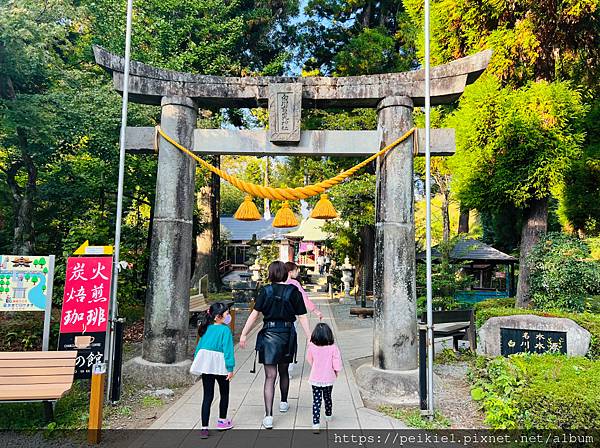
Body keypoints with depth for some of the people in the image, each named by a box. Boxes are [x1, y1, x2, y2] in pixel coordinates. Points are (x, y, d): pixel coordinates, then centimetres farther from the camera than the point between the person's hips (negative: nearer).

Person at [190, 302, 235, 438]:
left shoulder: (206, 329, 4)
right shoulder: (225, 330, -15)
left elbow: (199, 346, 10)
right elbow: (228, 349, -17)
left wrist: (197, 362, 20)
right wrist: (230, 368, -15)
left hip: (205, 365, 5)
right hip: (220, 366, -5)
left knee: (207, 396, 8)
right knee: (224, 394, 18)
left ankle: (204, 427, 5)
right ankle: (222, 422, 31)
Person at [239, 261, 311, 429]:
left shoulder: (266, 291, -6)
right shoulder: (294, 291, -3)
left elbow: (255, 313, -8)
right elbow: (302, 317, -4)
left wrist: (244, 334, -3)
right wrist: (310, 338, -2)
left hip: (269, 334, -2)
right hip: (288, 335, 2)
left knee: (270, 376, 0)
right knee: (284, 371, 23)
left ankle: (268, 415, -6)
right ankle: (284, 403, 42)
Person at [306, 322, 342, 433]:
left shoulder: (311, 346, -12)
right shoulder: (333, 347, -15)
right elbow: (337, 362, -9)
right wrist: (336, 372, 10)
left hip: (315, 379, -1)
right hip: (329, 379, 1)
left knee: (316, 401, 2)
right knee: (327, 397, 23)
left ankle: (316, 424, -5)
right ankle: (328, 416, 44)